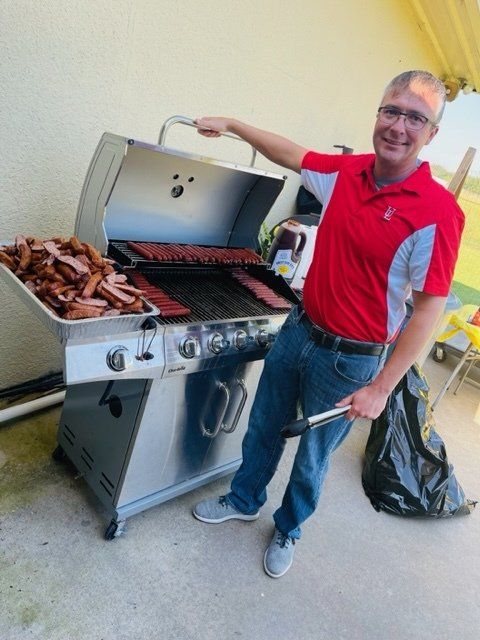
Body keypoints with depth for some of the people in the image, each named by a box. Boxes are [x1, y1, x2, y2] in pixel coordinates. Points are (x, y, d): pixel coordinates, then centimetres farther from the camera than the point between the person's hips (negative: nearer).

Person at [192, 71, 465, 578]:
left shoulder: (437, 211, -19)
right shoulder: (347, 172, -2)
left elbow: (430, 307, -18)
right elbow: (291, 154, 15)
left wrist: (380, 388, -19)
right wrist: (232, 125, 20)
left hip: (349, 360, -5)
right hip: (300, 328, 5)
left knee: (312, 456, 16)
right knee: (264, 427, 21)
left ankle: (288, 530, 45)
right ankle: (243, 501, 49)